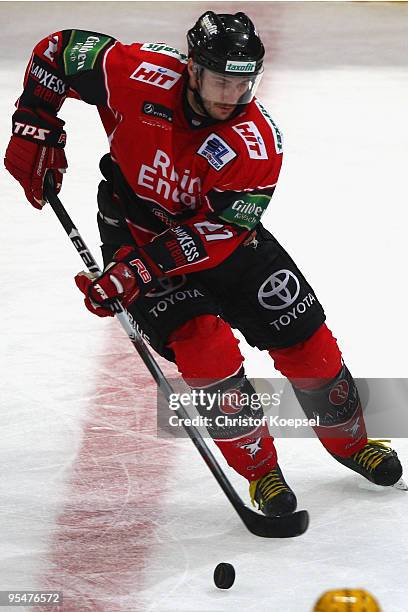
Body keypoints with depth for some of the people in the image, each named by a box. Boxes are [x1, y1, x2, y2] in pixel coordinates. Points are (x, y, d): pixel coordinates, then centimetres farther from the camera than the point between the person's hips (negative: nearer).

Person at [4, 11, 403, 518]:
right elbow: (59, 49, -13)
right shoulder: (142, 76, -28)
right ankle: (259, 469, -1)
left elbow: (214, 233, -29)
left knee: (305, 339, 2)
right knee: (205, 347, -20)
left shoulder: (257, 144, -27)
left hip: (218, 237, 1)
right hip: (135, 227, -1)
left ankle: (349, 440, 30)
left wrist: (140, 269, -37)